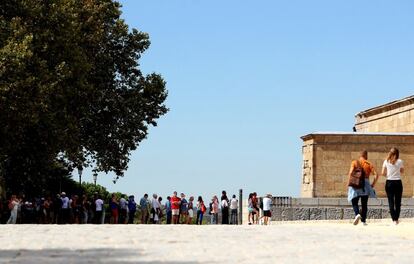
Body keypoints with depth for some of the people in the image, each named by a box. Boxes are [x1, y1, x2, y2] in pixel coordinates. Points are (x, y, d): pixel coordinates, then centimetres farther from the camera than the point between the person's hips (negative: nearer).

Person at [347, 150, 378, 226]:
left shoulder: (354, 162, 3)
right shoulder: (369, 164, 7)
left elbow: (351, 172, -12)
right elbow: (376, 175, -3)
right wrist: (372, 185, 5)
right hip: (366, 184, 1)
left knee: (354, 202, 6)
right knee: (364, 204, 12)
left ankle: (357, 214, -22)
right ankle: (363, 220, 8)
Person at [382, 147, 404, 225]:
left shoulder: (386, 162, -1)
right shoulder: (400, 162, -3)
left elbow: (383, 173, 0)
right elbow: (402, 172, 11)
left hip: (389, 182, 0)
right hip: (398, 182, 0)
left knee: (391, 201, 2)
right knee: (398, 201, 10)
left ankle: (394, 219, -4)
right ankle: (397, 218, 11)